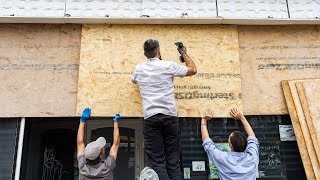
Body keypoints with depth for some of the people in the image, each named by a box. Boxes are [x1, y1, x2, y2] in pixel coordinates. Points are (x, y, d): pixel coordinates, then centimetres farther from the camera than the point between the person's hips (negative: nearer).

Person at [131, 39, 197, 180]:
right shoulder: (168, 65, 1)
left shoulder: (139, 69, 8)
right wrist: (184, 53, 27)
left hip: (150, 117, 1)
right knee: (172, 159, 7)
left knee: (157, 160, 1)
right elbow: (193, 70, 12)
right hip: (169, 115, 0)